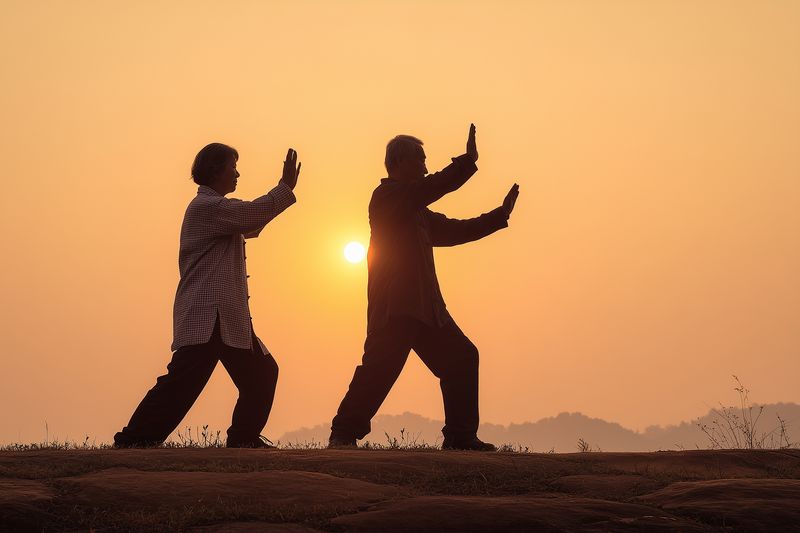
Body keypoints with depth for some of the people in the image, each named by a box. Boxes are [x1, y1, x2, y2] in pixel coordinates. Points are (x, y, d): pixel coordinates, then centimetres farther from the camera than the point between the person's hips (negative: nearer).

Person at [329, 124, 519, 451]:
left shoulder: (416, 211, 25)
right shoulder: (387, 195, -5)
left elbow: (452, 231, 26)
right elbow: (432, 188, -20)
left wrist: (500, 214, 22)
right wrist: (468, 160, -17)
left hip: (425, 307, 10)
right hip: (394, 307, -10)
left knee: (461, 357, 8)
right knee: (381, 366, -17)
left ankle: (460, 436, 12)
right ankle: (344, 434, -10)